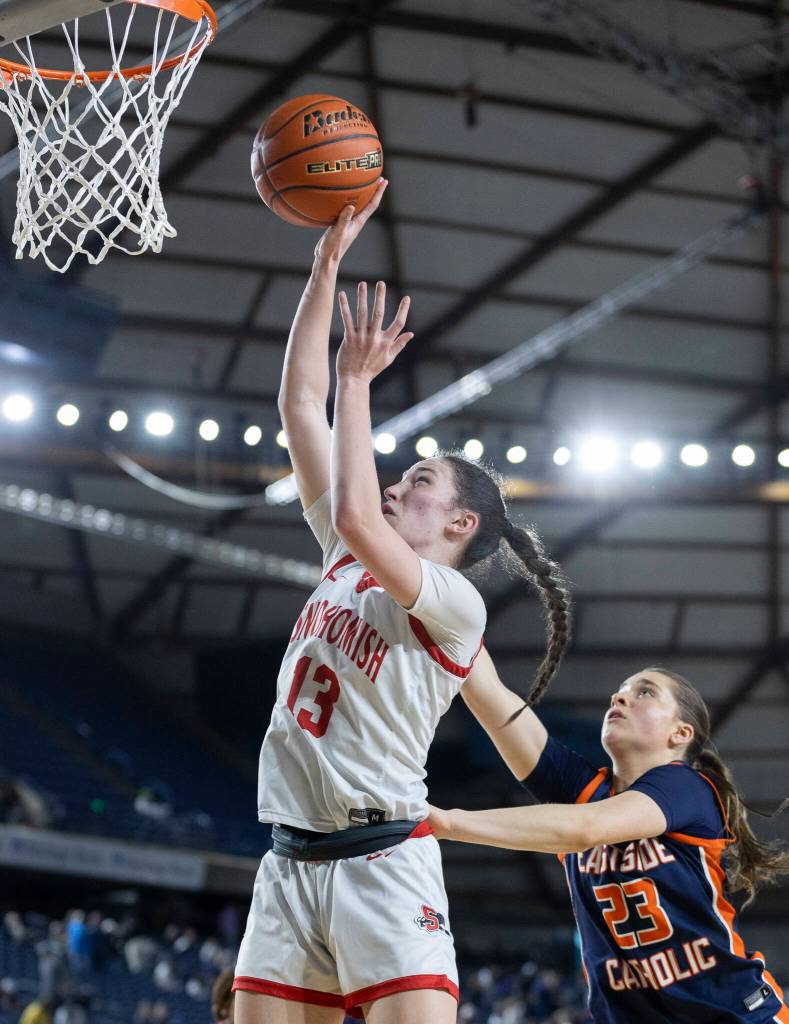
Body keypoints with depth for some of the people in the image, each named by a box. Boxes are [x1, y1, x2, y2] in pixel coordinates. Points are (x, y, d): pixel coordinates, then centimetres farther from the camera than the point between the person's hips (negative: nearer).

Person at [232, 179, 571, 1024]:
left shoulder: (455, 603, -3)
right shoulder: (345, 561, 17)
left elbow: (356, 516, -21)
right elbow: (300, 408, 15)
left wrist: (357, 381, -11)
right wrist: (327, 263, 11)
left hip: (383, 862, -7)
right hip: (291, 860, 7)